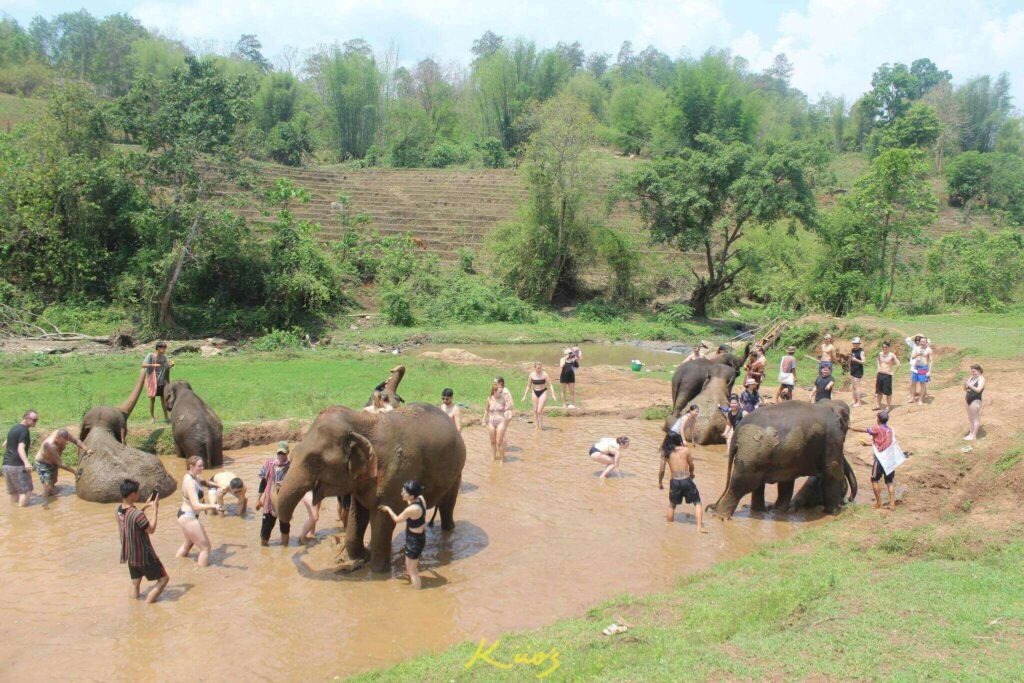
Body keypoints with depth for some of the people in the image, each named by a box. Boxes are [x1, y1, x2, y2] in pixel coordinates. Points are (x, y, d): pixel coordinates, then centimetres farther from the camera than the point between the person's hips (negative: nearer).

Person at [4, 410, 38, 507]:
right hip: (18, 465, -8)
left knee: (13, 492, 14)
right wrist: (26, 463, -41)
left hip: (6, 465, 8)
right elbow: (20, 448, -26)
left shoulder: (14, 428, 15)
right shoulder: (24, 430, -12)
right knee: (26, 490, -2)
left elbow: (5, 444, 30)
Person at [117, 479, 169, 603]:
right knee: (163, 579, 9)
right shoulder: (137, 514, -30)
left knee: (135, 585, 21)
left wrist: (144, 507, 9)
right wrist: (155, 509, -13)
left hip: (129, 555, 8)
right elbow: (151, 529, -16)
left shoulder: (119, 509, -5)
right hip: (144, 556, -8)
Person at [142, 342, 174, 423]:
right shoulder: (150, 356, -9)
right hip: (152, 381, -4)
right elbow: (143, 365, -17)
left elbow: (168, 366, 1)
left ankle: (166, 417, 15)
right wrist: (152, 365, -33)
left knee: (163, 398, 7)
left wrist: (171, 364, -22)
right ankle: (152, 417, 13)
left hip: (162, 381, 4)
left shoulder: (164, 357, 3)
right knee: (152, 399, 3)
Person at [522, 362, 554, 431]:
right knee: (535, 410, 6)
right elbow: (528, 386, 7)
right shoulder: (532, 375, -4)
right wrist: (525, 396, 7)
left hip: (543, 392, -4)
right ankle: (536, 426, 15)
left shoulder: (544, 374, -13)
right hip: (535, 393, 4)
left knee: (539, 411, -12)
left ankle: (541, 426, 1)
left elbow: (550, 385, -11)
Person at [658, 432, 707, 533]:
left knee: (672, 505, 23)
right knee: (697, 503, 11)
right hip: (686, 480, -1)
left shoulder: (666, 452, 1)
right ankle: (700, 526, -1)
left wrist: (660, 482, 17)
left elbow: (662, 470, 1)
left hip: (675, 482, 1)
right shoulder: (685, 450, 0)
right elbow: (691, 465, 10)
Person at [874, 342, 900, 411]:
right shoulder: (880, 354, 6)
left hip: (887, 375, -5)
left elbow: (898, 364, -10)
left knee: (888, 392, 1)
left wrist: (892, 370, -7)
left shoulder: (892, 355, -10)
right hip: (880, 374, 6)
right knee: (879, 391, 12)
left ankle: (888, 406, 12)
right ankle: (878, 405, 23)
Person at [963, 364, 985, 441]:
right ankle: (971, 433, 20)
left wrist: (969, 385, -28)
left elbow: (978, 390, -22)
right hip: (969, 399, 8)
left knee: (975, 418, -2)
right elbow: (965, 389, 14)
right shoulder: (971, 378, 12)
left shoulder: (981, 379, -8)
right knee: (970, 418, 13)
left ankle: (974, 435, 0)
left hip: (976, 400, -8)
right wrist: (965, 384, -6)